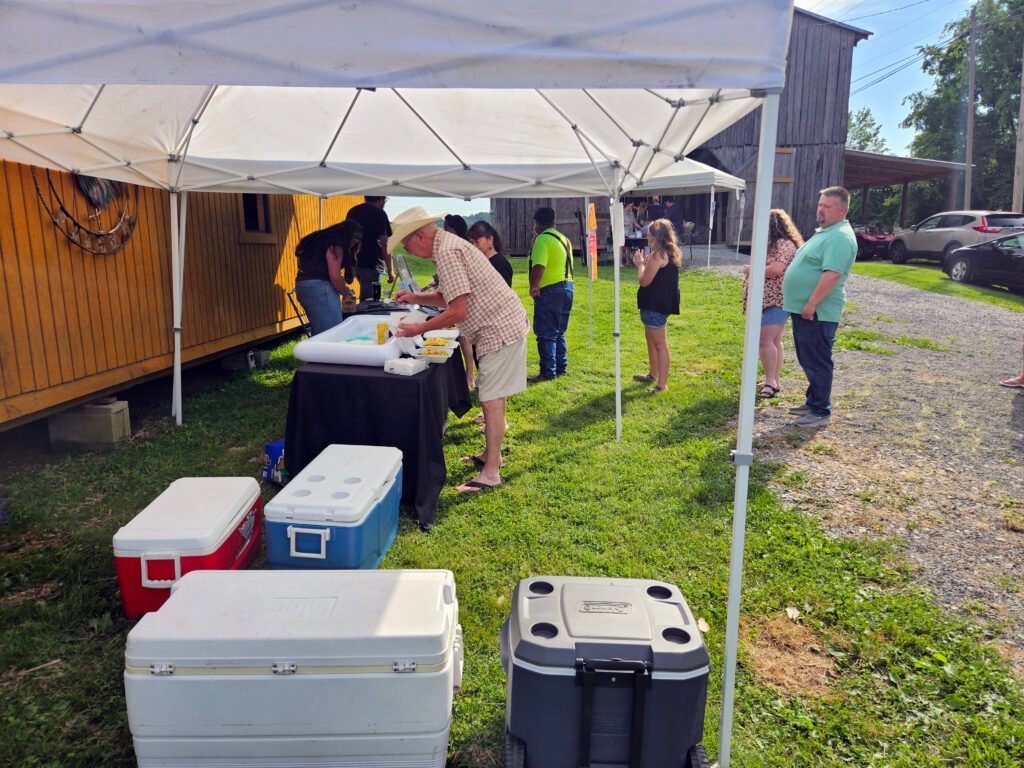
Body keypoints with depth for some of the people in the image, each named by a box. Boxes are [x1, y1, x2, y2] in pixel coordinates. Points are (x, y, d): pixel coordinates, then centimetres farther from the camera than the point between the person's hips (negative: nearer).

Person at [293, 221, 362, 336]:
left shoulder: (323, 240, 21)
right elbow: (335, 276, -16)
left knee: (319, 334, 14)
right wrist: (347, 294, -1)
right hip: (319, 288, -10)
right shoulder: (335, 245, -9)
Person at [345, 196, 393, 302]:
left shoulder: (352, 212, 13)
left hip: (355, 262, 7)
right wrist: (390, 271, -8)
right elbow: (384, 244, -11)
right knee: (368, 300, -6)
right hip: (372, 264, -7)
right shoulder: (379, 213, -7)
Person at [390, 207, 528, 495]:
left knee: (492, 399, -7)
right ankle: (492, 454, 30)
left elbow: (458, 311, -23)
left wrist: (419, 329, -15)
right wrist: (417, 298, 11)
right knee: (490, 394, 18)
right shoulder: (449, 244, 14)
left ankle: (491, 473, -1)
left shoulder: (447, 253, -19)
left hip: (501, 328, -11)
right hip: (504, 323, 11)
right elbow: (452, 297, 21)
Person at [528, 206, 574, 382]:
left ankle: (548, 372, -1)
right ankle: (561, 368, 22)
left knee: (546, 334, -3)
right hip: (567, 286, 9)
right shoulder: (564, 238, 17)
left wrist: (533, 286, -20)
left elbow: (539, 266, -25)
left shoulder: (542, 239, -12)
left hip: (550, 290, -9)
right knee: (558, 332, 17)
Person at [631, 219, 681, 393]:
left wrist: (640, 264, -2)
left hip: (655, 305, -10)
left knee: (660, 344, -7)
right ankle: (653, 374, 36)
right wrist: (646, 263, 10)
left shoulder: (657, 254, -18)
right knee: (651, 339, 23)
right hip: (662, 303, 10)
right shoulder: (671, 253, 11)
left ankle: (662, 384, -4)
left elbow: (644, 281, -17)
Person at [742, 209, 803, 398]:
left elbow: (776, 269, -25)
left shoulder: (784, 244, -13)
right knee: (773, 341, 11)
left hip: (775, 301, -11)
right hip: (767, 301, 11)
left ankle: (771, 382, -10)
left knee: (766, 340, -13)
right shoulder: (773, 244, 21)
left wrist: (751, 270, -13)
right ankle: (774, 381, 16)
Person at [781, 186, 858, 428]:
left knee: (817, 363, -4)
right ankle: (813, 402, 29)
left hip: (817, 312, -10)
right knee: (808, 360, 18)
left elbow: (832, 274, -26)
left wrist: (811, 303, -27)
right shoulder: (824, 232, 18)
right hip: (803, 309, 10)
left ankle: (821, 411, 3)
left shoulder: (840, 237, -16)